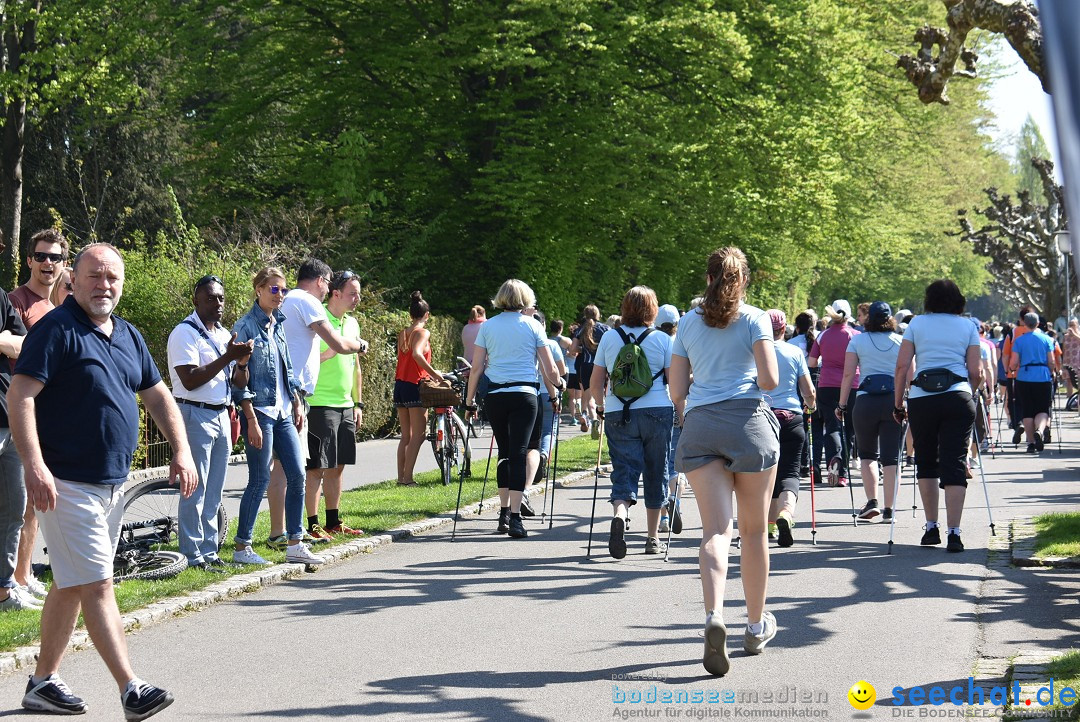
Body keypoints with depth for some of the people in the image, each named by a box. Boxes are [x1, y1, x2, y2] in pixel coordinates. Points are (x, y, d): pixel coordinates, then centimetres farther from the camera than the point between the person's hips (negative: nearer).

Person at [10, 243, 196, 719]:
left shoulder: (128, 336, 13)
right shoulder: (56, 329, -11)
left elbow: (157, 395, 22)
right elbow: (20, 396, -17)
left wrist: (181, 451, 11)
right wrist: (34, 465, -26)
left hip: (113, 483, 8)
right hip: (67, 483, -8)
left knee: (71, 585, 14)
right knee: (97, 586, -9)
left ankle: (43, 682, 23)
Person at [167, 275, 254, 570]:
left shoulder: (224, 334, 16)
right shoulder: (184, 333, -9)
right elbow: (190, 380, -18)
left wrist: (242, 361, -3)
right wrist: (227, 357, -19)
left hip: (221, 416, 8)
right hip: (195, 415, -8)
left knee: (214, 492, 11)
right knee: (195, 491, -6)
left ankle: (209, 552, 17)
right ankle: (193, 556, -3)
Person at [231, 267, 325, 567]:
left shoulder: (279, 324, 12)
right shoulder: (245, 327, -10)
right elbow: (240, 378, -13)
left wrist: (297, 404, 15)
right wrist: (251, 420, -17)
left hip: (283, 412, 7)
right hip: (260, 411, -7)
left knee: (297, 474, 4)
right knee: (260, 480, -4)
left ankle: (295, 545, 11)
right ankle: (242, 547, 6)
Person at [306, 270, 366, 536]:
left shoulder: (352, 323, 14)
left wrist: (358, 404, 18)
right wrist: (329, 353, -24)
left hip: (345, 406, 8)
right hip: (320, 404, -8)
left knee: (337, 466, 13)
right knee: (317, 467, -5)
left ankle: (334, 521, 21)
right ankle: (313, 525, 0)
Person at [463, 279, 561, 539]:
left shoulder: (487, 326, 7)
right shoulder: (532, 325, 2)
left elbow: (477, 367, 5)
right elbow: (550, 369, 2)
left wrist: (469, 401, 13)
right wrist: (557, 386, 21)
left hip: (495, 396, 2)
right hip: (525, 395, -2)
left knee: (505, 452, 16)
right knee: (520, 452, -3)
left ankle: (504, 512, 16)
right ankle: (515, 516, -12)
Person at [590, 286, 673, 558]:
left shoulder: (609, 338, 6)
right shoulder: (662, 340, 0)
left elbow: (596, 383, 8)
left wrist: (601, 406, 25)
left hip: (618, 415, 1)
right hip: (657, 412, -1)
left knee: (624, 473, 1)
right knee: (655, 474, 11)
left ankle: (619, 515, -29)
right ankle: (653, 538, 17)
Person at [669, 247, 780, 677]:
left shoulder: (688, 323, 14)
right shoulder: (755, 319, 4)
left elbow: (677, 391, 13)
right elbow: (769, 380, -7)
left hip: (699, 427, 2)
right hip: (748, 422, -2)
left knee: (716, 529, -6)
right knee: (754, 529, 11)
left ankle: (714, 617, -30)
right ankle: (757, 626, 22)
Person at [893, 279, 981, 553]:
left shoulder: (917, 323, 9)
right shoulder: (967, 326, 10)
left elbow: (902, 366, 3)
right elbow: (976, 372, 5)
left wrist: (898, 403, 10)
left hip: (921, 399, 0)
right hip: (958, 397, 0)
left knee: (926, 461, 15)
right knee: (955, 464, -2)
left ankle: (932, 528, 17)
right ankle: (954, 533, -10)